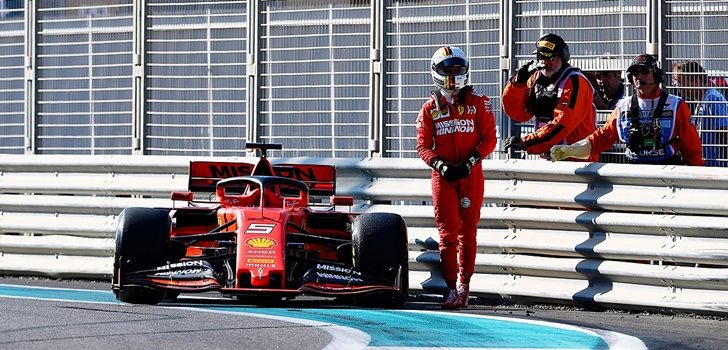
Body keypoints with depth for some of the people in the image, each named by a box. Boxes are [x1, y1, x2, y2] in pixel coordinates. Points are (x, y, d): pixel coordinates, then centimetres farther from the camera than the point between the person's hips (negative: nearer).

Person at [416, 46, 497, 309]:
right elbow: (423, 146, 6)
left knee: (467, 231, 1)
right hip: (442, 175, 1)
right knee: (448, 233, -5)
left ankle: (464, 283, 9)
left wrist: (470, 161, -12)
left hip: (471, 174, -1)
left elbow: (489, 138, 1)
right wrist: (441, 165, -11)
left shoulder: (478, 104, 5)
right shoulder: (429, 109, 9)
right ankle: (452, 288, -4)